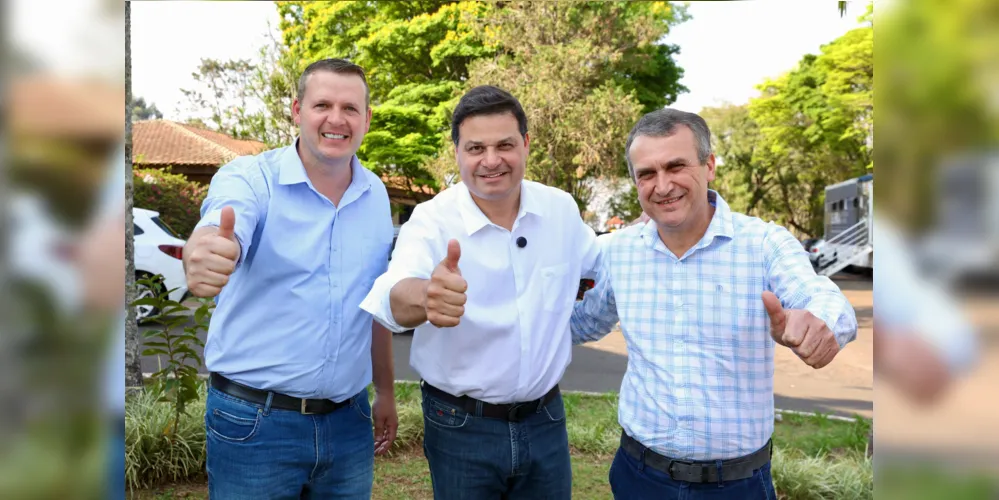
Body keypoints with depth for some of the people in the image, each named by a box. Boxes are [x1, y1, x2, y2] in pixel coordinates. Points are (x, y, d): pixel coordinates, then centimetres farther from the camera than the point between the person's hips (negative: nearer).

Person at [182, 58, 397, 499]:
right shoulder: (249, 178, -9)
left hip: (348, 421, 4)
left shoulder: (376, 195, 5)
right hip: (252, 421, -4)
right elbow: (214, 237, -31)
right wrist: (204, 257, -54)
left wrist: (385, 391, 17)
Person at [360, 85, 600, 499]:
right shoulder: (431, 221, -17)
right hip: (461, 428, -3)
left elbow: (601, 263, 18)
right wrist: (424, 297, -58)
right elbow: (395, 299, -38)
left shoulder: (561, 208, -4)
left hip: (545, 420, 3)